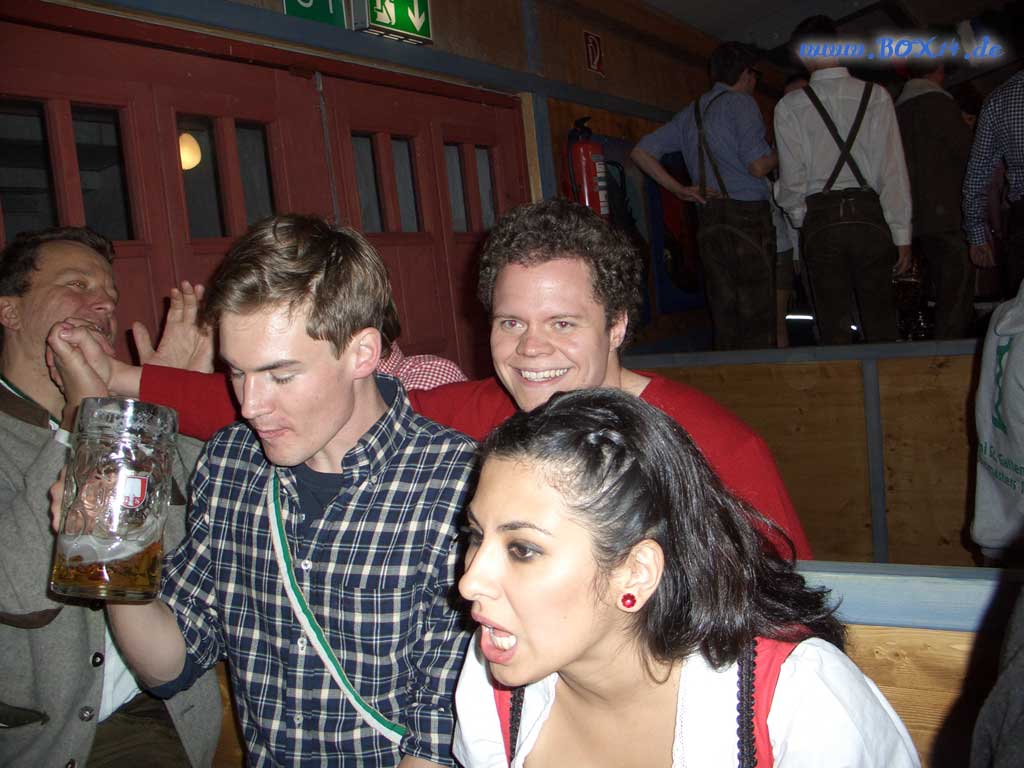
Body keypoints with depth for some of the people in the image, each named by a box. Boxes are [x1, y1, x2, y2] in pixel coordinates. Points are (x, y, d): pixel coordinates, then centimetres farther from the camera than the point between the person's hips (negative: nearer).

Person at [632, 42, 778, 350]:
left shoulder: (690, 113, 19)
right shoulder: (741, 103, -3)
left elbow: (641, 152, 18)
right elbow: (758, 166, -12)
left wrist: (678, 189, 13)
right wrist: (778, 155, 10)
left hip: (708, 220, 7)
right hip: (747, 215, -7)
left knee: (724, 318, 9)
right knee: (758, 321, -5)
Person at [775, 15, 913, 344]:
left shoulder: (790, 106, 0)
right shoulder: (875, 95, 2)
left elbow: (792, 176, -1)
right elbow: (893, 168, 0)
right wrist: (901, 234, 3)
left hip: (820, 220, 0)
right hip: (870, 216, 0)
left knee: (834, 330, 5)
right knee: (881, 326, 4)